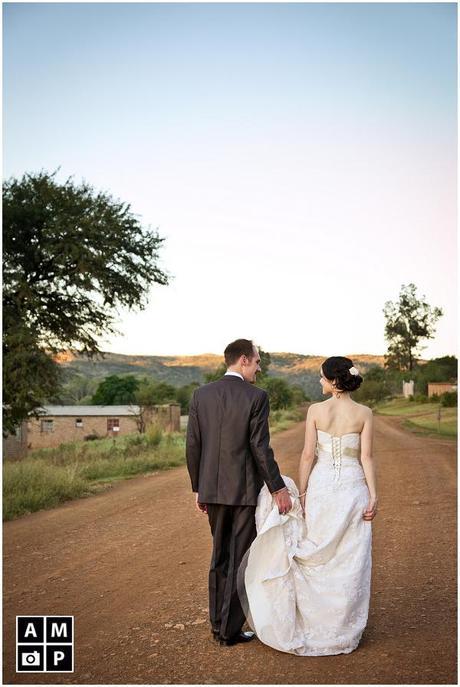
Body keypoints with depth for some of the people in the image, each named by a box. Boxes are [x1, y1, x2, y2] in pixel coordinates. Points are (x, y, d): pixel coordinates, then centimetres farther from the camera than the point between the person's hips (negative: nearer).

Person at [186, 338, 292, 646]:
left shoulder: (201, 394, 2)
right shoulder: (256, 396, -12)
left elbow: (193, 446, 3)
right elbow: (260, 447, -16)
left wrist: (198, 488, 11)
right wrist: (278, 488, -8)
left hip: (213, 488, 5)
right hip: (246, 490, -5)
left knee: (220, 557, 19)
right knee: (241, 559, 7)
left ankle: (218, 624, 27)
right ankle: (230, 630, 15)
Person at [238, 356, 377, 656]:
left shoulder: (316, 410, -5)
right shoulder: (364, 413, -3)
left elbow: (308, 454, -6)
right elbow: (366, 457, -7)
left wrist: (301, 492, 0)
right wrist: (373, 496, -3)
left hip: (320, 487, 0)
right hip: (352, 488, 0)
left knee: (315, 556, 13)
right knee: (348, 561, 9)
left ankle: (313, 625, 23)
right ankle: (343, 630, 18)